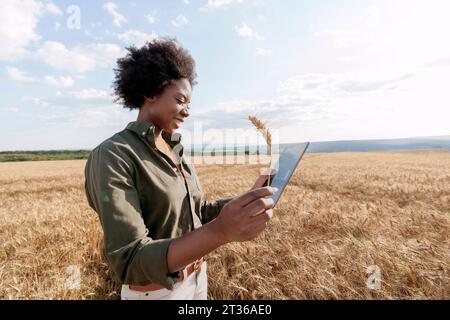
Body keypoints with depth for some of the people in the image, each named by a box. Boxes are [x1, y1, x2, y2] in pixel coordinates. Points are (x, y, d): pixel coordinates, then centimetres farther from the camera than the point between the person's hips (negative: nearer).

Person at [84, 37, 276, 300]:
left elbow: (199, 211, 6)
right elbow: (131, 264, -29)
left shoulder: (176, 151, 0)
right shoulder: (112, 157, -23)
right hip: (155, 292, -6)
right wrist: (221, 231, -43)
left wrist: (246, 200, -9)